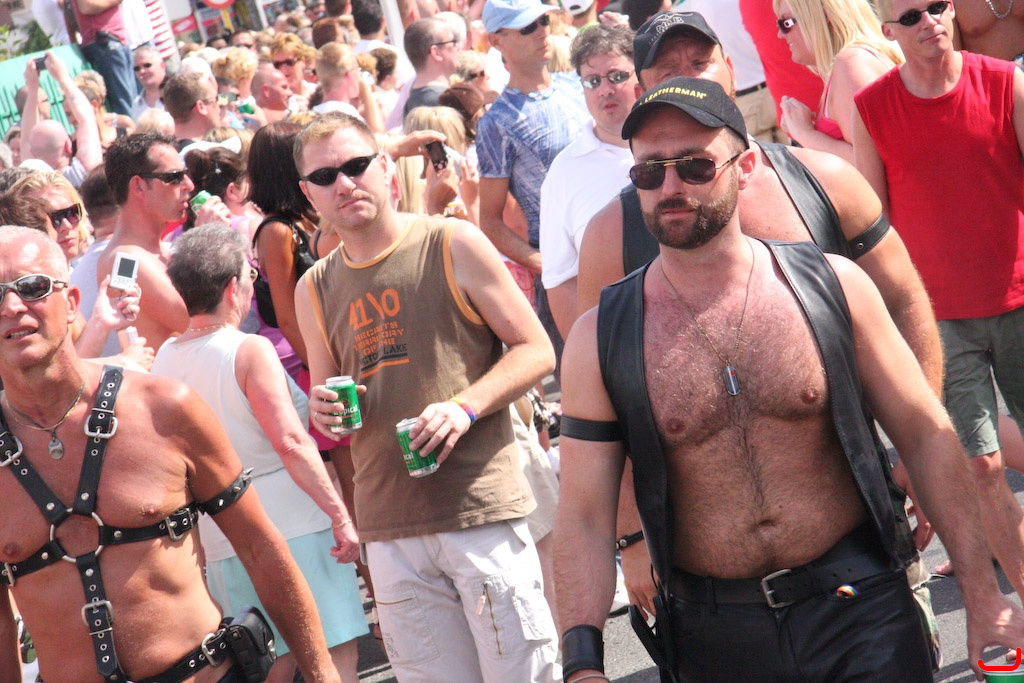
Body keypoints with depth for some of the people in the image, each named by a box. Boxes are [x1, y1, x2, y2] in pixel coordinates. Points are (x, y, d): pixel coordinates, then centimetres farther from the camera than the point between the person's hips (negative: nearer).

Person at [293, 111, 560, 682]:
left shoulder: (454, 245, 0)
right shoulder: (315, 289, 12)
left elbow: (536, 351, 0)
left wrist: (465, 408, -15)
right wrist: (323, 411, -1)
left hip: (484, 510, -4)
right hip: (390, 529, 4)